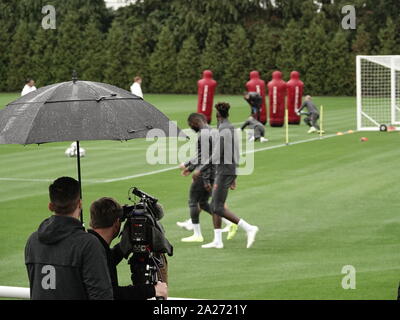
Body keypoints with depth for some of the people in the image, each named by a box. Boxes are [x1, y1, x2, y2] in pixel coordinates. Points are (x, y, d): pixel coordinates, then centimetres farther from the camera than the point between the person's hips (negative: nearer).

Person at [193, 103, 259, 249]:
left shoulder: (224, 131, -16)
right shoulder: (232, 130, 14)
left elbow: (216, 156, -21)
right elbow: (236, 156, 19)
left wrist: (200, 170, -15)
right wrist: (234, 178, 23)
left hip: (224, 172, -10)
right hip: (231, 171, 10)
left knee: (219, 208, -10)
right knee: (214, 206, 11)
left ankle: (249, 228, -15)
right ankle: (217, 241, 11)